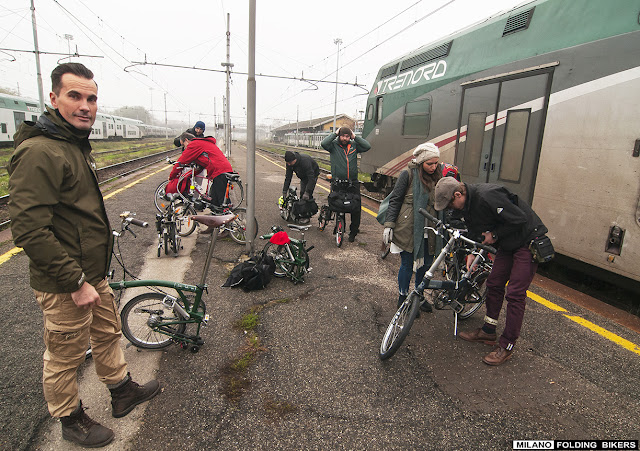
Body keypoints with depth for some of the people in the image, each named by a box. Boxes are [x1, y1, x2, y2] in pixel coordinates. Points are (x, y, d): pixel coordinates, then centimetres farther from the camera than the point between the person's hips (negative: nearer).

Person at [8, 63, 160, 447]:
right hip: (64, 285, -9)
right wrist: (76, 282, -23)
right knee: (66, 357, 11)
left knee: (109, 333, 23)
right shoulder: (39, 152, -22)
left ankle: (123, 392, 44)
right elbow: (30, 231, -27)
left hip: (94, 274, 9)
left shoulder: (78, 145, 11)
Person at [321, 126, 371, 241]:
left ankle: (353, 231, 17)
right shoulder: (333, 145, 2)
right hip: (337, 182, -2)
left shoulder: (354, 145, 10)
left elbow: (367, 146, 0)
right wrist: (335, 134, -7)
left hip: (353, 182, 2)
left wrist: (355, 137, 0)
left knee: (356, 208, 1)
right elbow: (323, 143, -16)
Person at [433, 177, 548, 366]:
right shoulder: (467, 203, -1)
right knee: (494, 284, 11)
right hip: (508, 243, 9)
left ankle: (506, 347, 3)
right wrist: (472, 253, 1)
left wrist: (494, 235, -16)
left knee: (515, 294, -8)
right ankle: (488, 332, 26)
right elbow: (475, 230, 12)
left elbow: (519, 219, -28)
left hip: (528, 242, -9)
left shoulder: (487, 196, -31)